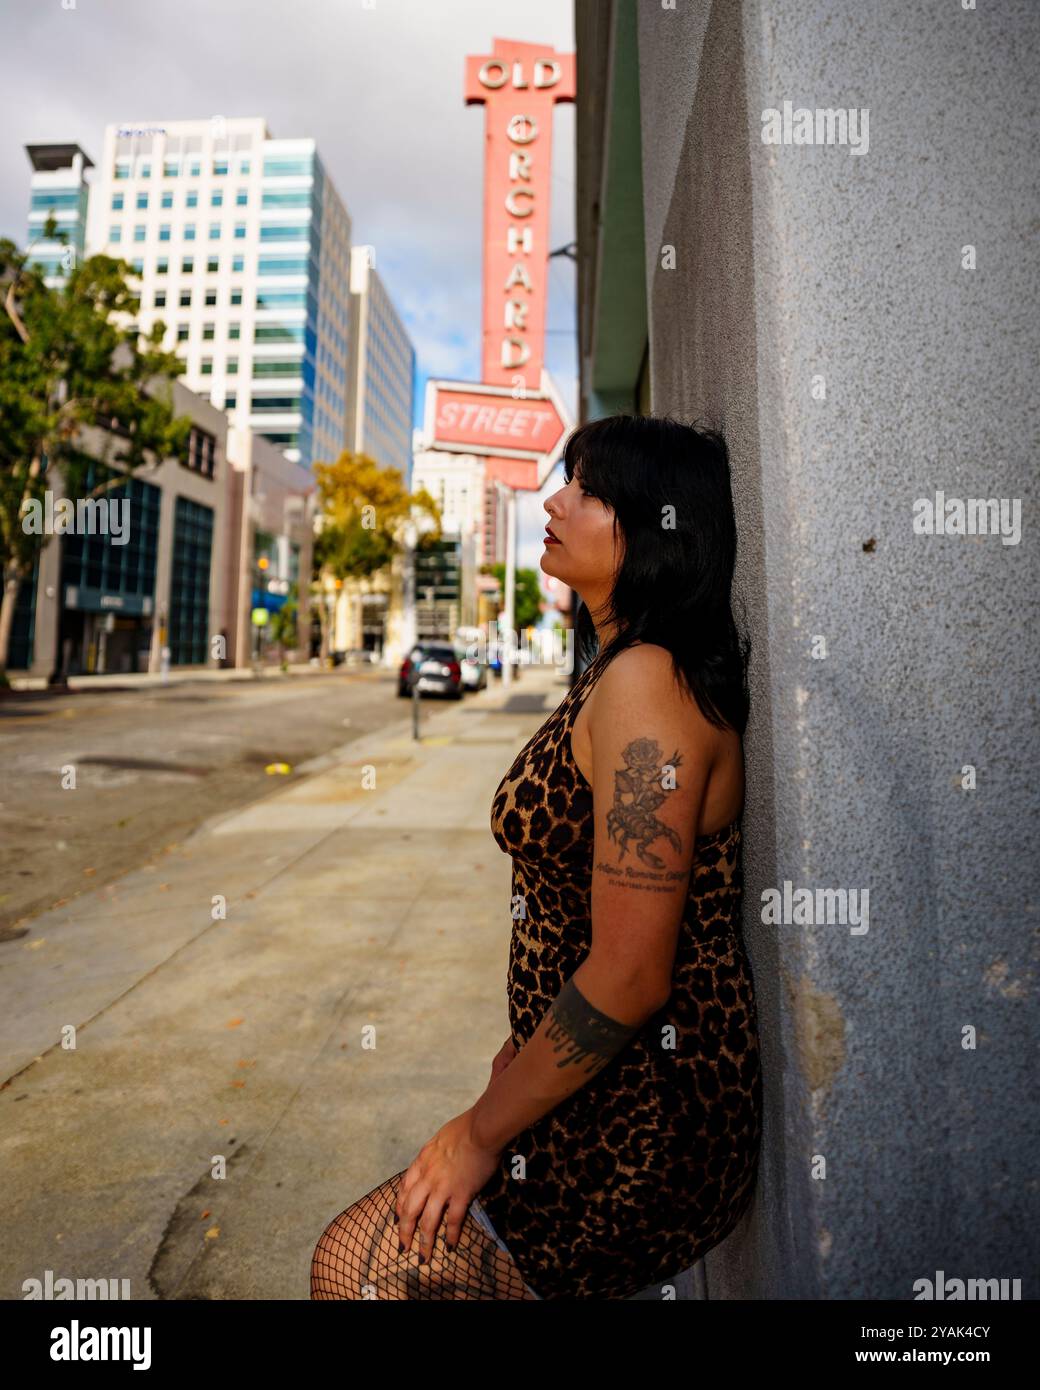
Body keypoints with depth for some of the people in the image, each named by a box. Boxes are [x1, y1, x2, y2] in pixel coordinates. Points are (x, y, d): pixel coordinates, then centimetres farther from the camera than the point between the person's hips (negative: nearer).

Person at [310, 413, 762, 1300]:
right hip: (613, 1095, 9)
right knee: (370, 1246, 13)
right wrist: (531, 1050, 14)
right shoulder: (618, 672, 11)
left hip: (641, 1124, -9)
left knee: (359, 1265, -2)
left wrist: (481, 1133, -13)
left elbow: (630, 977, -25)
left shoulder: (644, 680, -22)